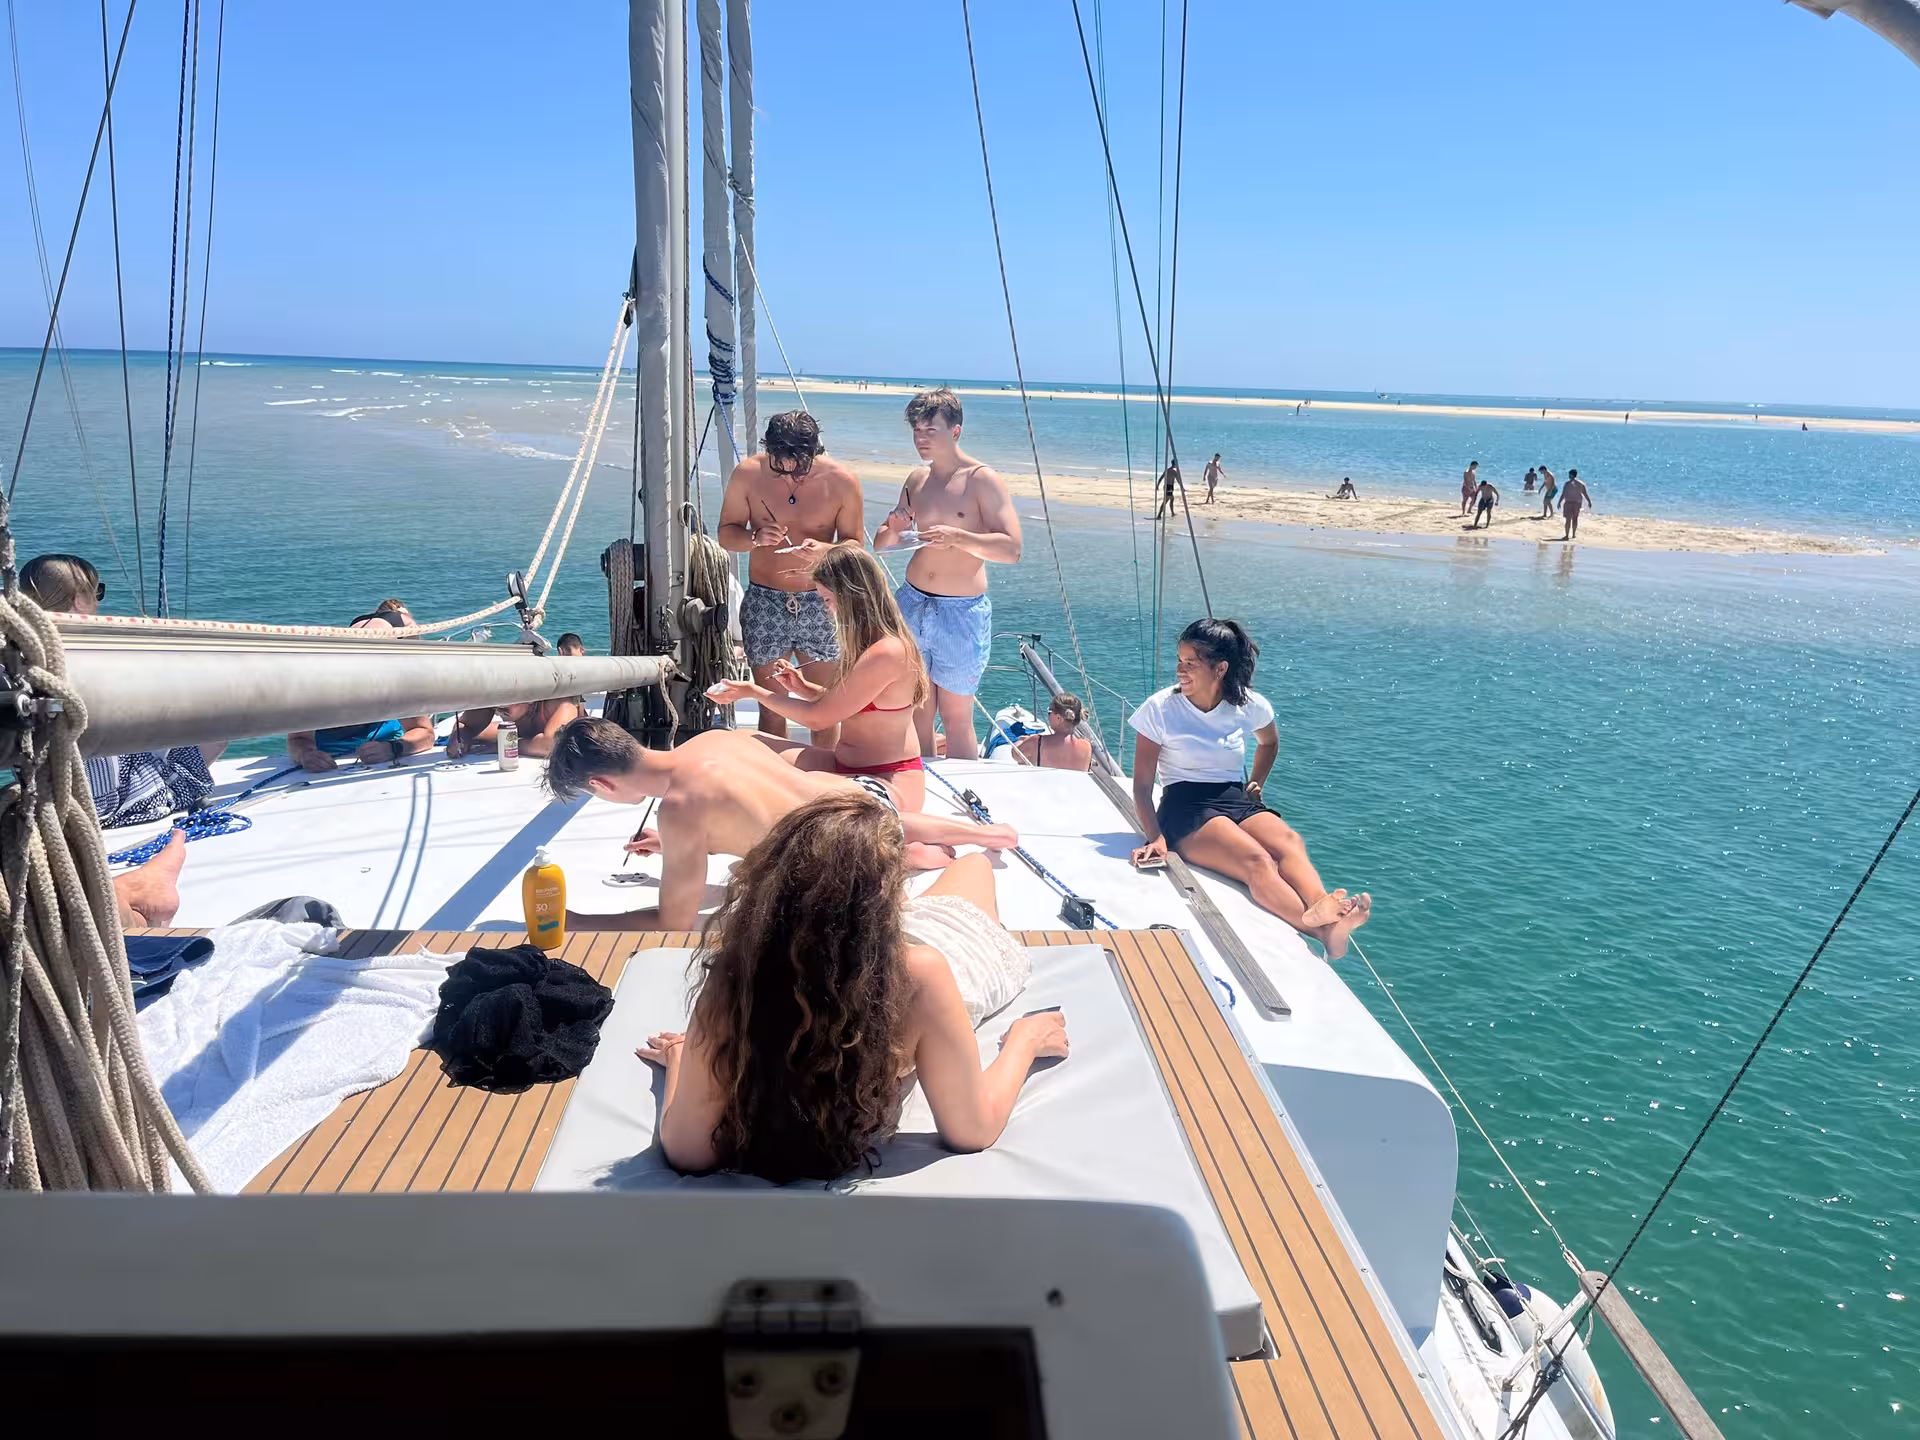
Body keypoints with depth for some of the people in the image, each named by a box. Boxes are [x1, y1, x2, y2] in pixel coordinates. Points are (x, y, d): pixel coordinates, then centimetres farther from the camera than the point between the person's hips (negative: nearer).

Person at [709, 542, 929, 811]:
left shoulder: (885, 653, -22)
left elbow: (818, 718, -14)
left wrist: (753, 692, -3)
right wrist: (803, 687, 5)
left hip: (890, 785, -10)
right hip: (847, 766, 10)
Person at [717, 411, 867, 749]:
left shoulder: (842, 480, -8)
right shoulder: (747, 474, -7)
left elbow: (855, 544, -2)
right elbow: (726, 534, 2)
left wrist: (824, 550, -24)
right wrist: (755, 537, -21)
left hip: (821, 605, 0)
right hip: (765, 604, 0)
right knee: (771, 708, 6)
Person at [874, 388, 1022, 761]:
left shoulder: (982, 480, -7)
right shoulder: (916, 480, 10)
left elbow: (1011, 549, -15)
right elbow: (882, 545, 17)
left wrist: (956, 537, -27)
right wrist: (894, 529, -6)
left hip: (962, 612, -5)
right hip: (911, 604, 5)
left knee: (956, 718, 1)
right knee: (915, 712, 8)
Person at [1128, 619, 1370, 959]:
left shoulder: (1249, 706, 5)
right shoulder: (1159, 709, -4)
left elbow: (1270, 742, 31)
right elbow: (1142, 784, -4)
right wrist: (1156, 838, -17)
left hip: (1238, 801, 4)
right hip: (1186, 807, -4)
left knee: (1290, 843, -32)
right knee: (1257, 860, -35)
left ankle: (1322, 908, -64)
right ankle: (1321, 930, -61)